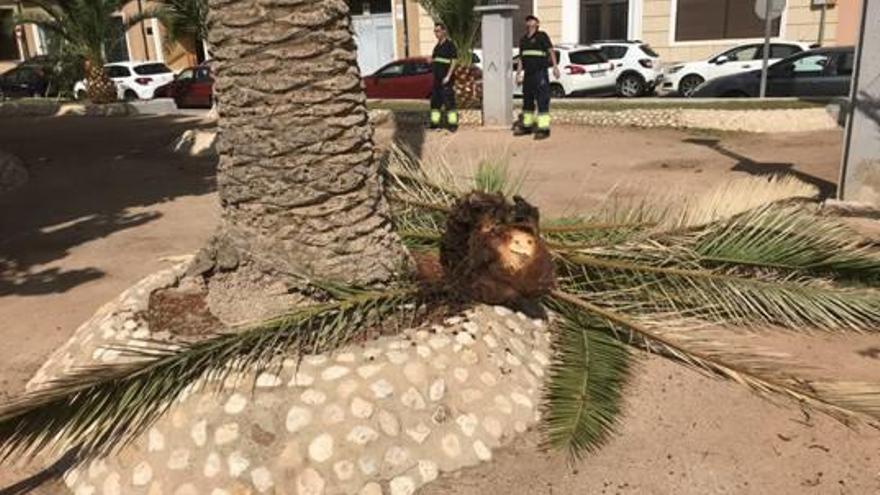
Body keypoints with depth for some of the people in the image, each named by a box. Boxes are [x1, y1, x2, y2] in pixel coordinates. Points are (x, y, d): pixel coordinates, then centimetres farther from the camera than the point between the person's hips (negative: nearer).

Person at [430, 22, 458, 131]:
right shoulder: (437, 46, 17)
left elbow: (453, 62, -12)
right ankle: (435, 123, 17)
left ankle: (453, 123, -5)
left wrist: (448, 76, -18)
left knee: (449, 101, -8)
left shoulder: (450, 45, -7)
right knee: (435, 101, 10)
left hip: (445, 80, -8)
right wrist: (431, 60, 6)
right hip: (436, 79, 9)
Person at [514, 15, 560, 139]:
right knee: (527, 100, 14)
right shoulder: (523, 40, 17)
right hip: (528, 74, 7)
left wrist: (555, 66, -22)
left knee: (542, 101, -9)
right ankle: (526, 126, 25)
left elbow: (551, 51, -11)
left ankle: (544, 129, -10)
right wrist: (518, 74, 15)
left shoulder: (542, 36, -2)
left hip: (540, 74, -7)